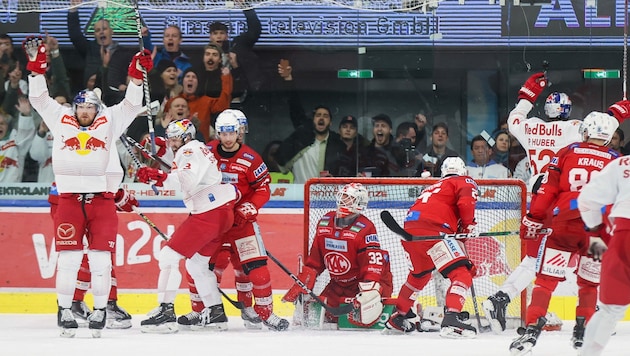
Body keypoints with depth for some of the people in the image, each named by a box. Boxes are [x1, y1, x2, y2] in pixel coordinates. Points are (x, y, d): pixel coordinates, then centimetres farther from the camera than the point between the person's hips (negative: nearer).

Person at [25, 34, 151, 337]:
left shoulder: (109, 122, 11)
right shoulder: (60, 120, 11)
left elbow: (131, 104, 10)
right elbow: (39, 98, 8)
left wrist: (137, 74, -1)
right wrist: (37, 65, 1)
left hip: (101, 199, 0)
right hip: (69, 199, 0)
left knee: (101, 257, 0)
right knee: (68, 257, -3)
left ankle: (100, 310, 7)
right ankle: (65, 311, 4)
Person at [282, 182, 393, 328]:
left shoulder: (365, 228, -21)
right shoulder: (324, 224, 1)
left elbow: (373, 263, -27)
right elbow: (314, 262, 8)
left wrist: (370, 288, -40)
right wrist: (301, 287, 3)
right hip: (338, 283, 7)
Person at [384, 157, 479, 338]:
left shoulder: (436, 186, 35)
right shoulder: (465, 182, 13)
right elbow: (465, 203, -9)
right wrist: (469, 226, 7)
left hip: (409, 230, 8)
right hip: (430, 230, -8)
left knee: (420, 274, 33)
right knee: (461, 272, -8)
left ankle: (396, 319, 42)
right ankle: (451, 320, -27)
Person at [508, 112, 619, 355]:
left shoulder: (567, 153, 7)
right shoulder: (617, 162, 8)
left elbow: (547, 189, 2)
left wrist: (533, 220, 7)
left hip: (564, 226, -1)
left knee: (546, 279, 1)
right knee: (589, 283, 20)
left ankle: (532, 331, -11)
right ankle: (582, 333, 18)